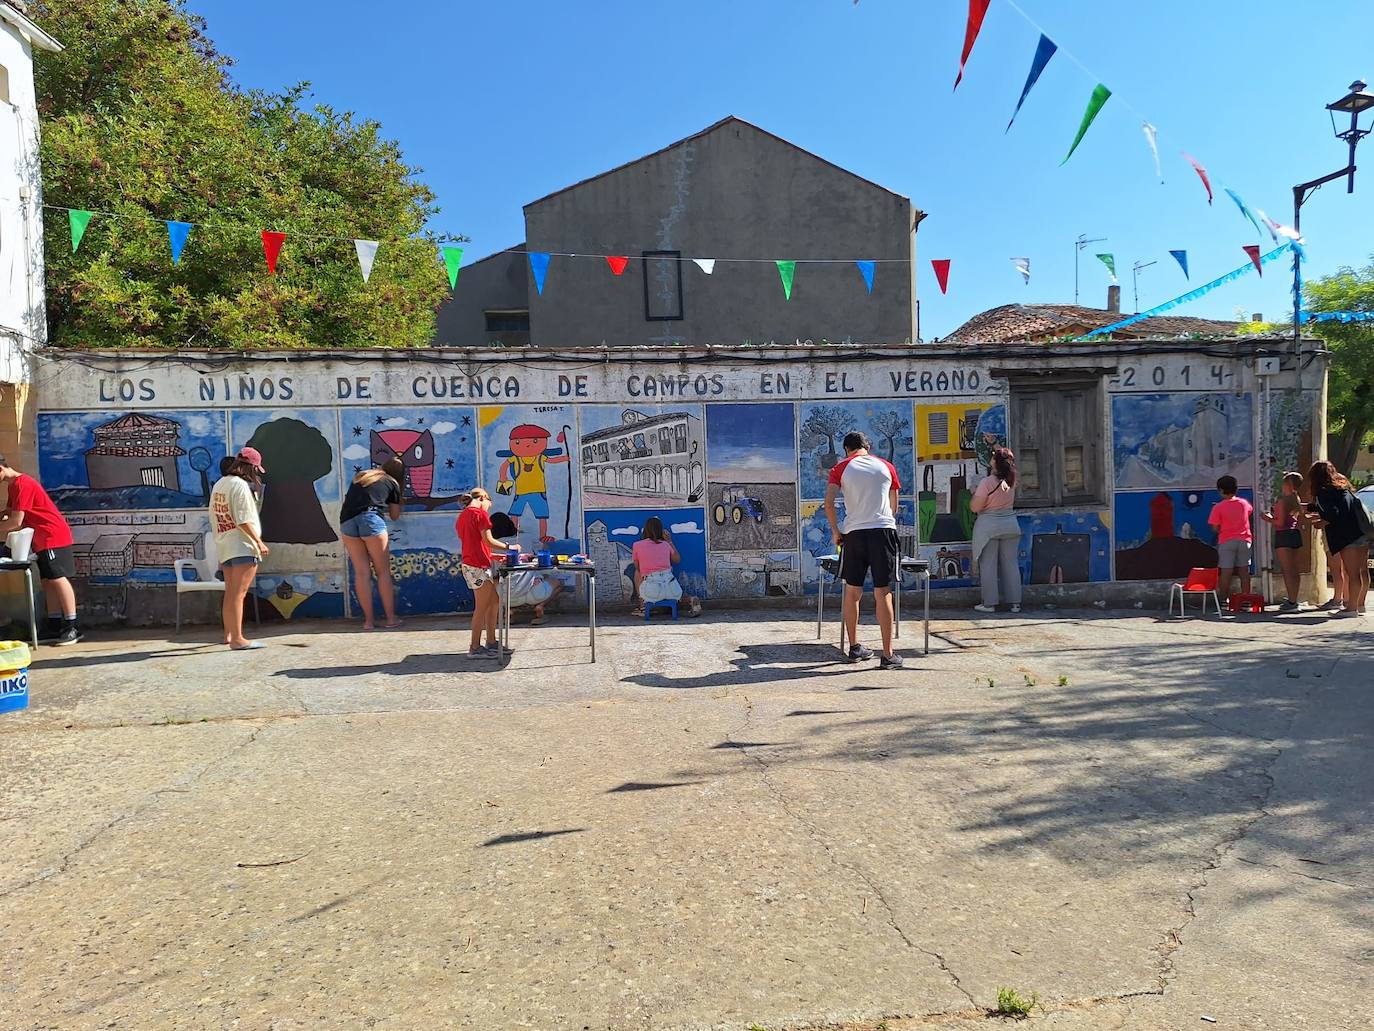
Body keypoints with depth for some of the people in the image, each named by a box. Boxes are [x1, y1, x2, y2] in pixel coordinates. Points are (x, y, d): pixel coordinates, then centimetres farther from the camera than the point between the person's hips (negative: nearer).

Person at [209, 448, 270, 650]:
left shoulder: (219, 484, 14)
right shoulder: (240, 485, -12)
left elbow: (213, 518, 18)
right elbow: (243, 520, -19)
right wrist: (259, 541, -18)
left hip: (223, 545, 9)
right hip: (242, 545, -9)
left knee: (230, 593, 18)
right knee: (239, 592, -11)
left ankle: (229, 634, 30)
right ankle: (237, 639, -13)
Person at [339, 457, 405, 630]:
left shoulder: (360, 476, 28)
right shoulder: (392, 483, 17)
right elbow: (394, 516, 22)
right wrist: (394, 500, 40)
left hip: (346, 521, 4)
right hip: (370, 519, -4)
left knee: (362, 572, 6)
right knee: (383, 571, 4)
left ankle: (368, 621, 6)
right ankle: (391, 619, 5)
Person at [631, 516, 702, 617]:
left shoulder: (637, 545, 4)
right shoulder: (666, 545, 10)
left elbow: (637, 568, 14)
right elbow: (677, 560, 26)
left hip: (650, 591, -3)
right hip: (669, 585, 3)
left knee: (637, 572, 29)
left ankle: (643, 605, 23)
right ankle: (691, 599, 9)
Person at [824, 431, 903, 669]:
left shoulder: (841, 468, 7)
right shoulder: (887, 467, 13)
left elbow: (828, 502, -5)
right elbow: (894, 507, 17)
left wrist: (836, 531, 6)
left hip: (854, 532, 0)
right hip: (884, 529, 0)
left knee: (852, 592, 13)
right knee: (883, 594, 0)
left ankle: (854, 648, 21)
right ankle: (887, 655, 0)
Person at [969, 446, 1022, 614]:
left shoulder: (987, 482, -16)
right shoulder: (1011, 481, 0)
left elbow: (975, 507, -16)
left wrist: (974, 493, 3)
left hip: (989, 527, -5)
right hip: (1010, 525, 5)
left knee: (988, 565, 2)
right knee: (1010, 564, 9)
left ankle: (989, 603, 3)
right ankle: (1015, 602, 11)